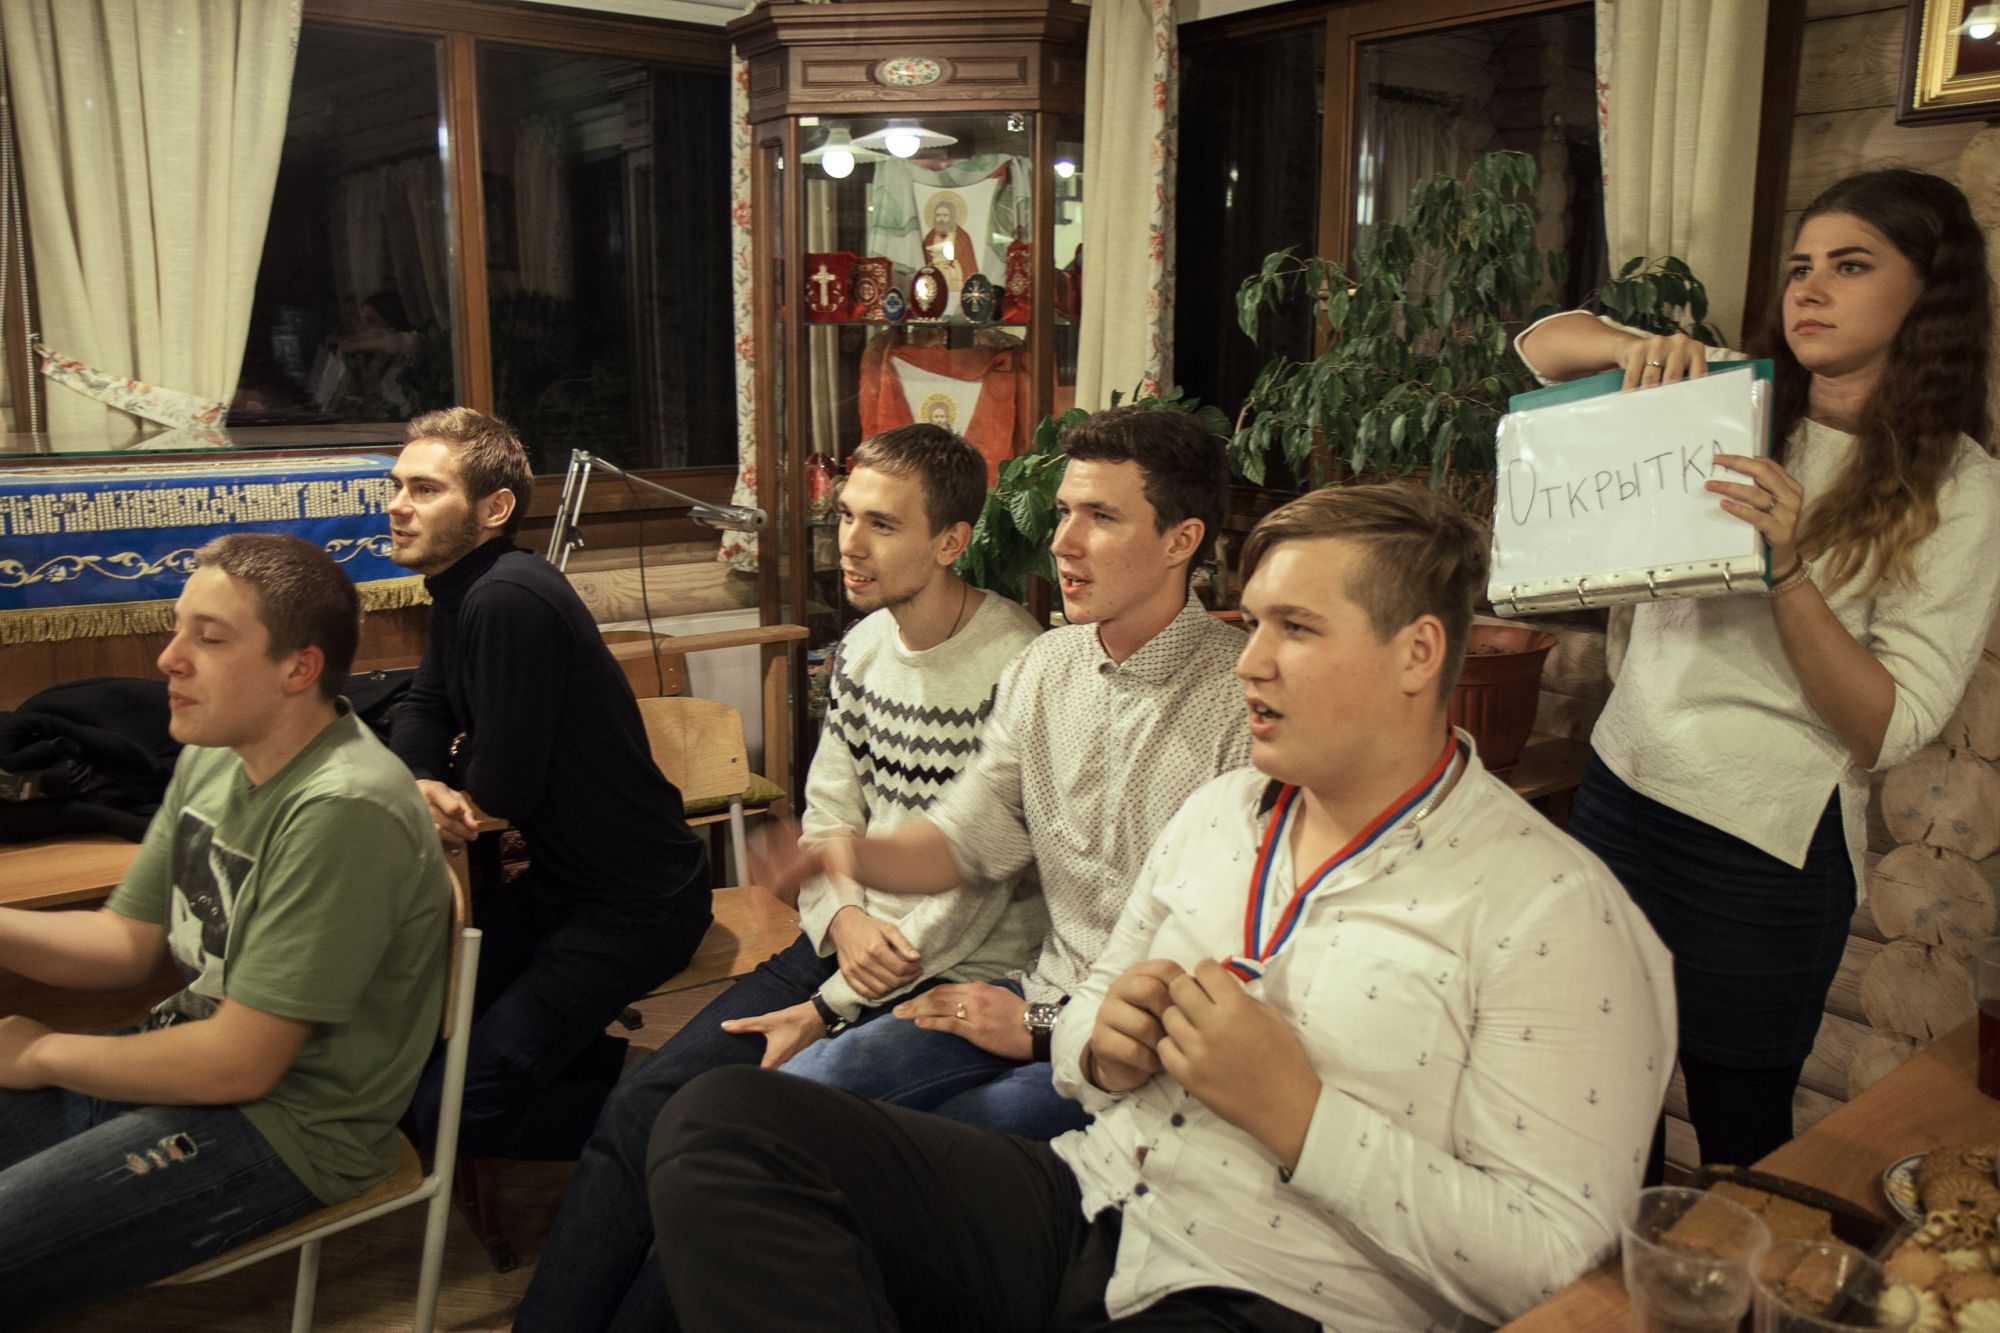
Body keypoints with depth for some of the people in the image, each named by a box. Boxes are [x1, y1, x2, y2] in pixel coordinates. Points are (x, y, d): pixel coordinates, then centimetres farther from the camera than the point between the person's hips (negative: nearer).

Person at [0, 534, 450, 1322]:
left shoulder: (341, 811, -28)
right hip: (190, 1056, 9)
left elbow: (239, 1063, -23)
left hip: (281, 1128, -8)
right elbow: (130, 941, 10)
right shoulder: (212, 756, 2)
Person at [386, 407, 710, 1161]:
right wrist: (420, 785, -8)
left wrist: (447, 798, 1)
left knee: (447, 1114, -13)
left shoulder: (509, 599, -23)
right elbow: (418, 717, 15)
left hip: (635, 906, -10)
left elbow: (502, 791, -21)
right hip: (561, 882, 10)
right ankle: (591, 1056, 17)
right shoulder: (461, 594, 9)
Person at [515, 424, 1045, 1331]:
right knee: (640, 1108, -7)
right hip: (853, 945, 7)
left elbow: (976, 883, -18)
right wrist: (842, 917, -9)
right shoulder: (862, 646, 8)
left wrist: (828, 1010, -14)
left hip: (958, 981, -7)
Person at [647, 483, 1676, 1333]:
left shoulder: (1554, 910, -8)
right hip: (1084, 1211, 7)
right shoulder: (1215, 812, 13)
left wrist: (1295, 1113, -17)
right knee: (718, 1127, -13)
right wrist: (1102, 1047, -3)